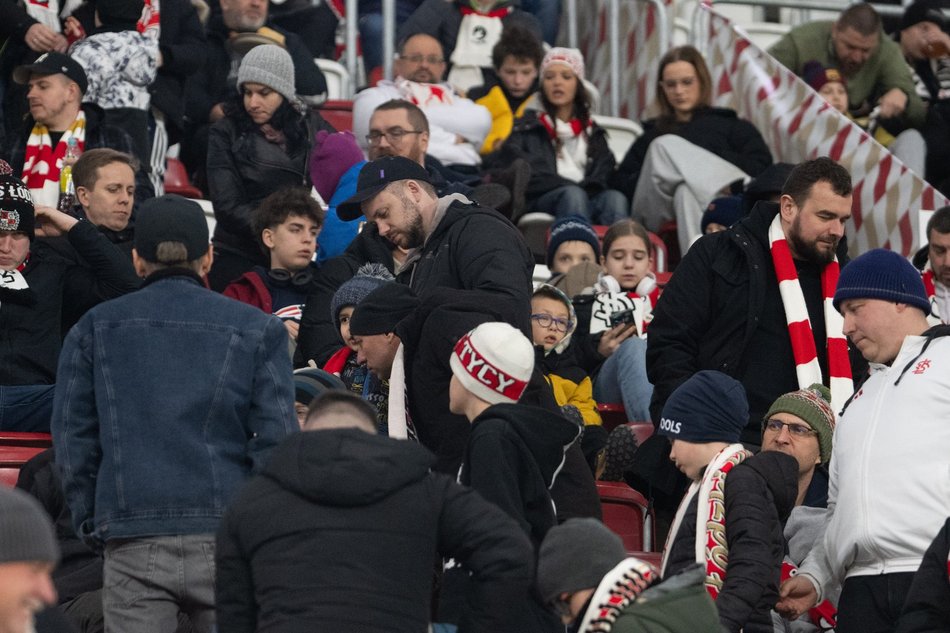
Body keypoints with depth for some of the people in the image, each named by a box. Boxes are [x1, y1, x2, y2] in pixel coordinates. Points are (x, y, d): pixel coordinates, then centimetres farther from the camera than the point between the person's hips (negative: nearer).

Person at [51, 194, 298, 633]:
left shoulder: (95, 329, 9)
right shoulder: (256, 329, 7)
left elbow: (73, 439, 7)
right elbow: (277, 439, 1)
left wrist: (91, 526, 14)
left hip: (132, 546, 0)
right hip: (229, 542, 0)